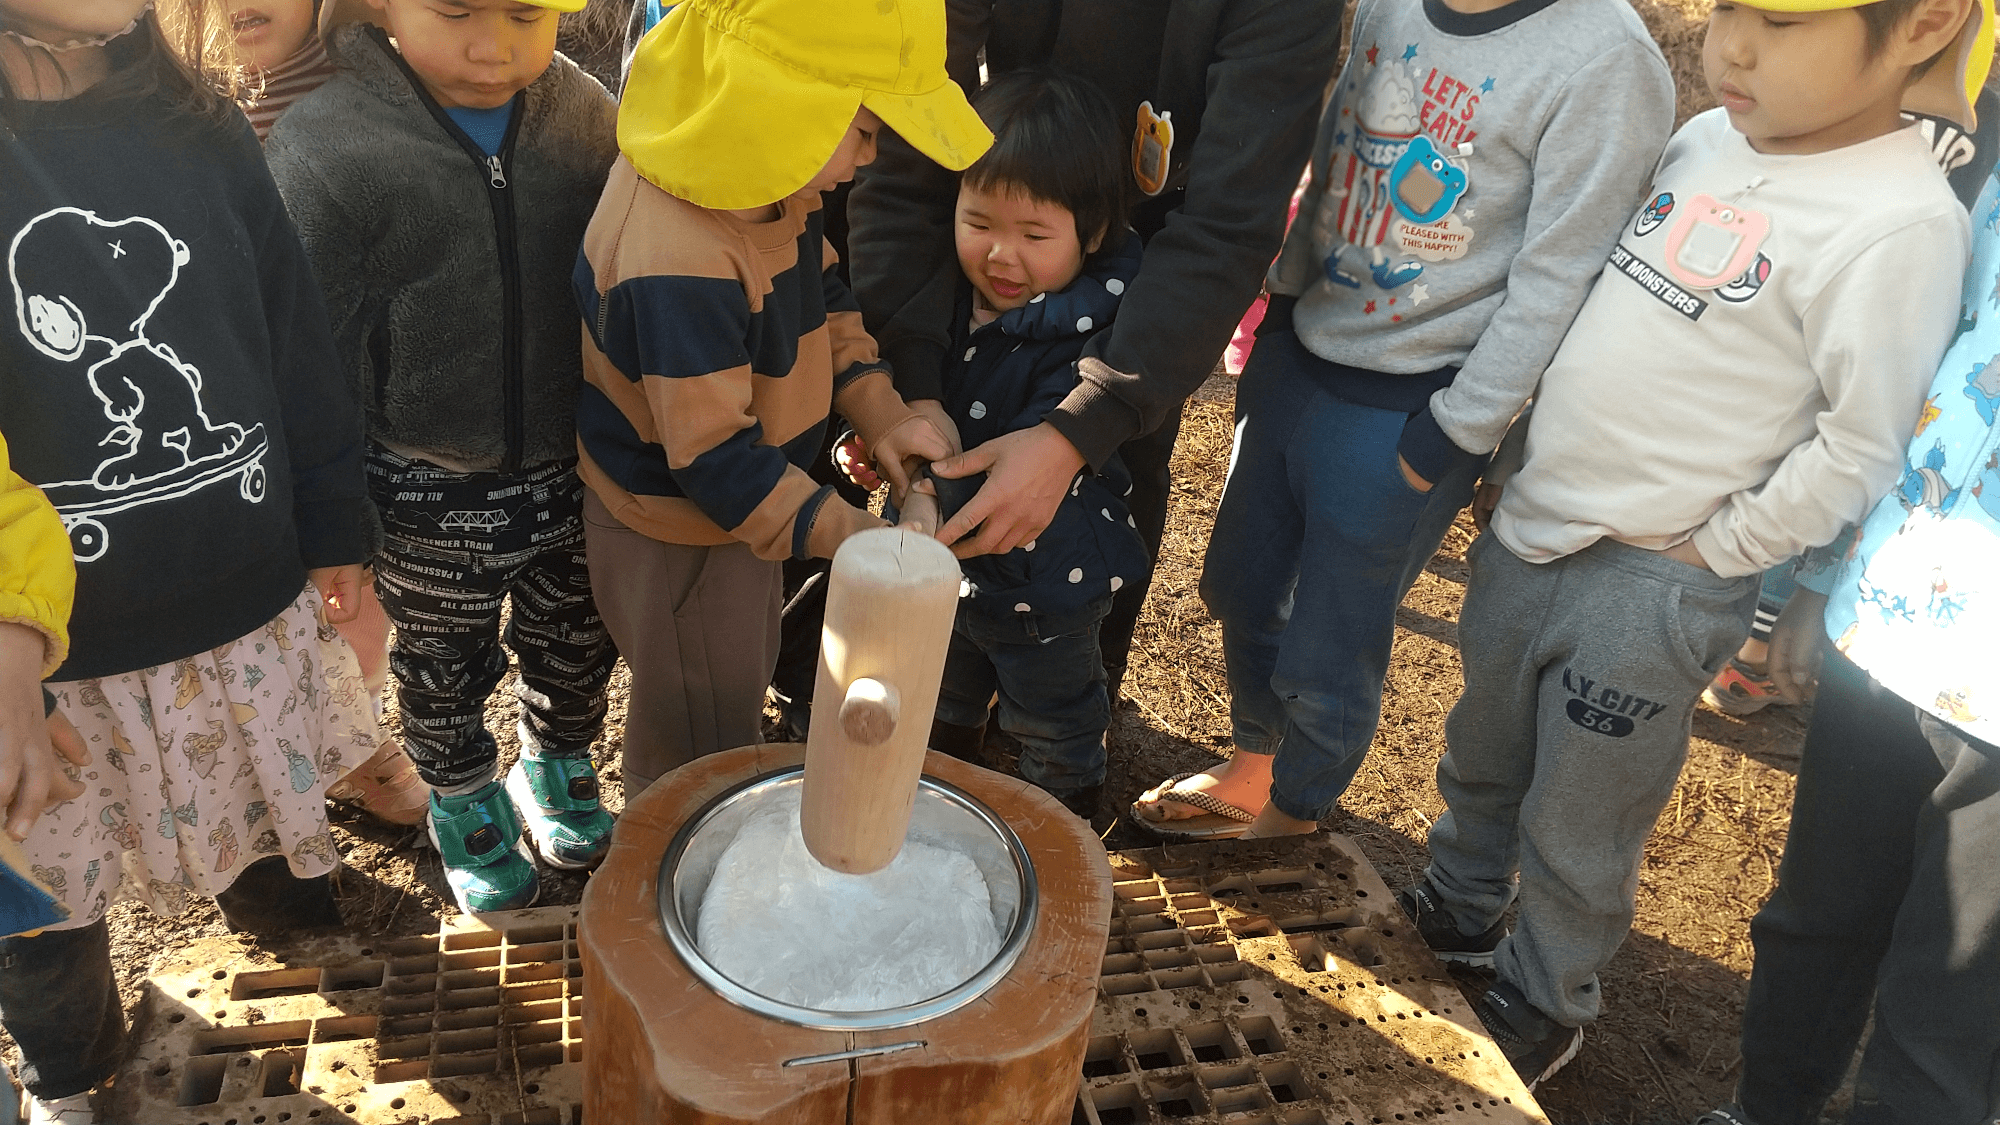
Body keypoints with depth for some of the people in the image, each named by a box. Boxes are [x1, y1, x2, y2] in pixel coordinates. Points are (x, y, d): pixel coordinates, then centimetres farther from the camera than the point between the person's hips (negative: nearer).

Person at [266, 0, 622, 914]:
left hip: (571, 472, 3)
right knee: (445, 670, 20)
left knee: (575, 647, 23)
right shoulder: (322, 149, -19)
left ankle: (555, 763, 52)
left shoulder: (586, 117, -8)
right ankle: (464, 803, 48)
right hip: (427, 496, -2)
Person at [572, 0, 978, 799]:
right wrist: (858, 541, -32)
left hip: (739, 497, 9)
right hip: (679, 536, -9)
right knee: (695, 742, 14)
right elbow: (713, 460, -33)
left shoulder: (767, 181, -9)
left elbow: (824, 299, 7)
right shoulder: (679, 266, -37)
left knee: (740, 687, 31)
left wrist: (879, 412, -6)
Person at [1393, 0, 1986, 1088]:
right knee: (1484, 753, 26)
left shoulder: (1898, 223, -21)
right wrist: (1519, 454, 14)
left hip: (1649, 586, -7)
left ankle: (1543, 1005, 36)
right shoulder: (1705, 140, 2)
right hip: (1531, 527, 7)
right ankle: (1460, 907, 51)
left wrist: (1711, 551, -12)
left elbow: (1861, 448, -17)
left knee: (1575, 824, 11)